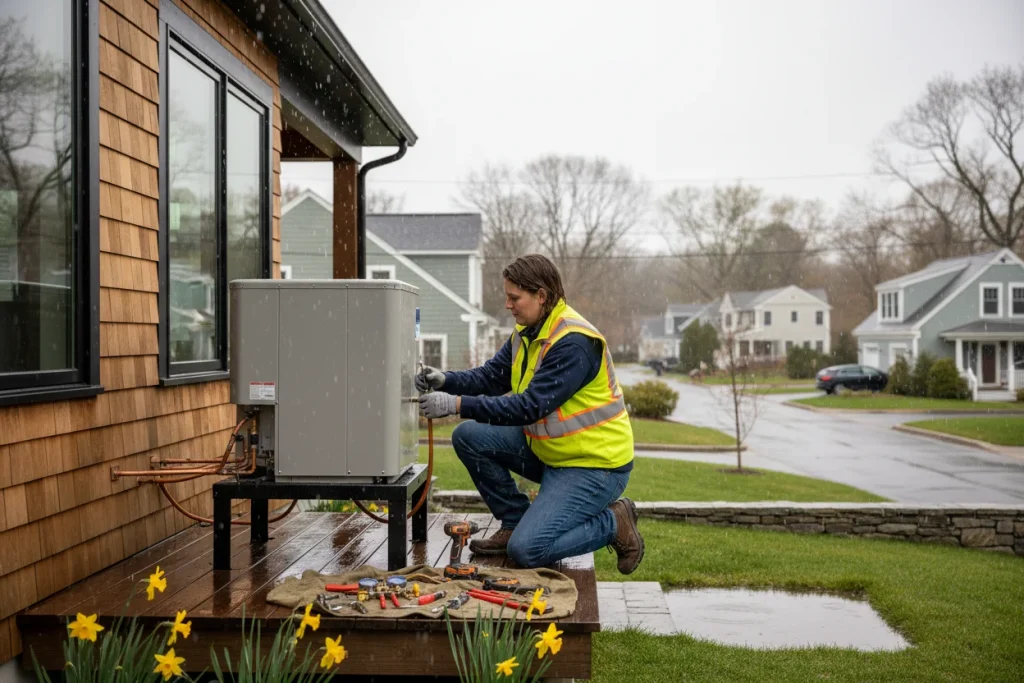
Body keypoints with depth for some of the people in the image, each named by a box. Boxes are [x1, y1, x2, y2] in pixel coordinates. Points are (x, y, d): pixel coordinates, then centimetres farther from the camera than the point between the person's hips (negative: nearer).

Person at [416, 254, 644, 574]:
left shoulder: (574, 343, -24)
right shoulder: (527, 332, 6)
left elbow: (531, 406, -29)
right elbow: (491, 376, 7)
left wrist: (458, 404, -30)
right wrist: (446, 381, -13)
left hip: (594, 464, -9)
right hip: (548, 450, 9)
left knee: (527, 550, -19)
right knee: (469, 437, -2)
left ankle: (614, 523, 3)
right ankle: (516, 522, 10)